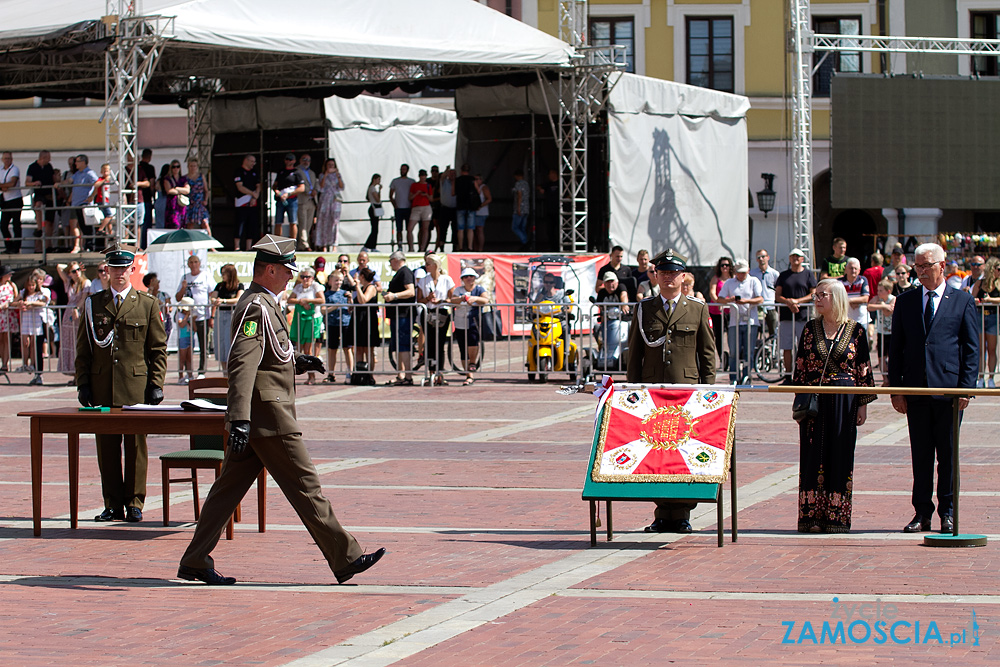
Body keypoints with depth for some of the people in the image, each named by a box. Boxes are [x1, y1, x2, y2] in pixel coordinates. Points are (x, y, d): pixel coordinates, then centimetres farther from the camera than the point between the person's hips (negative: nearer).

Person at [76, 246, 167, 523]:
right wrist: (83, 383, 3)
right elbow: (83, 348, 12)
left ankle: (134, 503, 7)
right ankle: (113, 505, 9)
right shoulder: (93, 304, 11)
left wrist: (156, 385, -2)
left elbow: (158, 349, 6)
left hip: (136, 386, -2)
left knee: (135, 445, 0)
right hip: (102, 388, 2)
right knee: (106, 446, 3)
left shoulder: (148, 304, 7)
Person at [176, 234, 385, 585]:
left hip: (255, 421, 10)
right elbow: (242, 365, -26)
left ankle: (195, 562, 11)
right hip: (268, 418, -10)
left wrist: (295, 363, 14)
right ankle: (345, 559, 0)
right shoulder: (257, 307, -16)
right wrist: (240, 419, -34)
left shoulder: (259, 303, 18)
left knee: (228, 488, 9)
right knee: (305, 487, -4)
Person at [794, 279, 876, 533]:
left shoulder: (855, 330, 1)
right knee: (813, 455, 0)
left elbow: (863, 370, 3)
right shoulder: (810, 329, 5)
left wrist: (863, 404, -1)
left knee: (840, 455, 0)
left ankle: (836, 517, 5)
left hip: (843, 401, -1)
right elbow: (800, 368, 7)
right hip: (814, 401, 1)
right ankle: (812, 517, 4)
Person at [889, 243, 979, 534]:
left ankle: (947, 512, 11)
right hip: (915, 390, 2)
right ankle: (922, 512, 11)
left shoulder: (963, 301, 4)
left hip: (949, 388, -2)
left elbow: (972, 349, 2)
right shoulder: (905, 301, 11)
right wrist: (896, 388, 3)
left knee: (948, 453, 3)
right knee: (920, 454, 6)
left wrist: (966, 387, -6)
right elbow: (896, 348, 11)